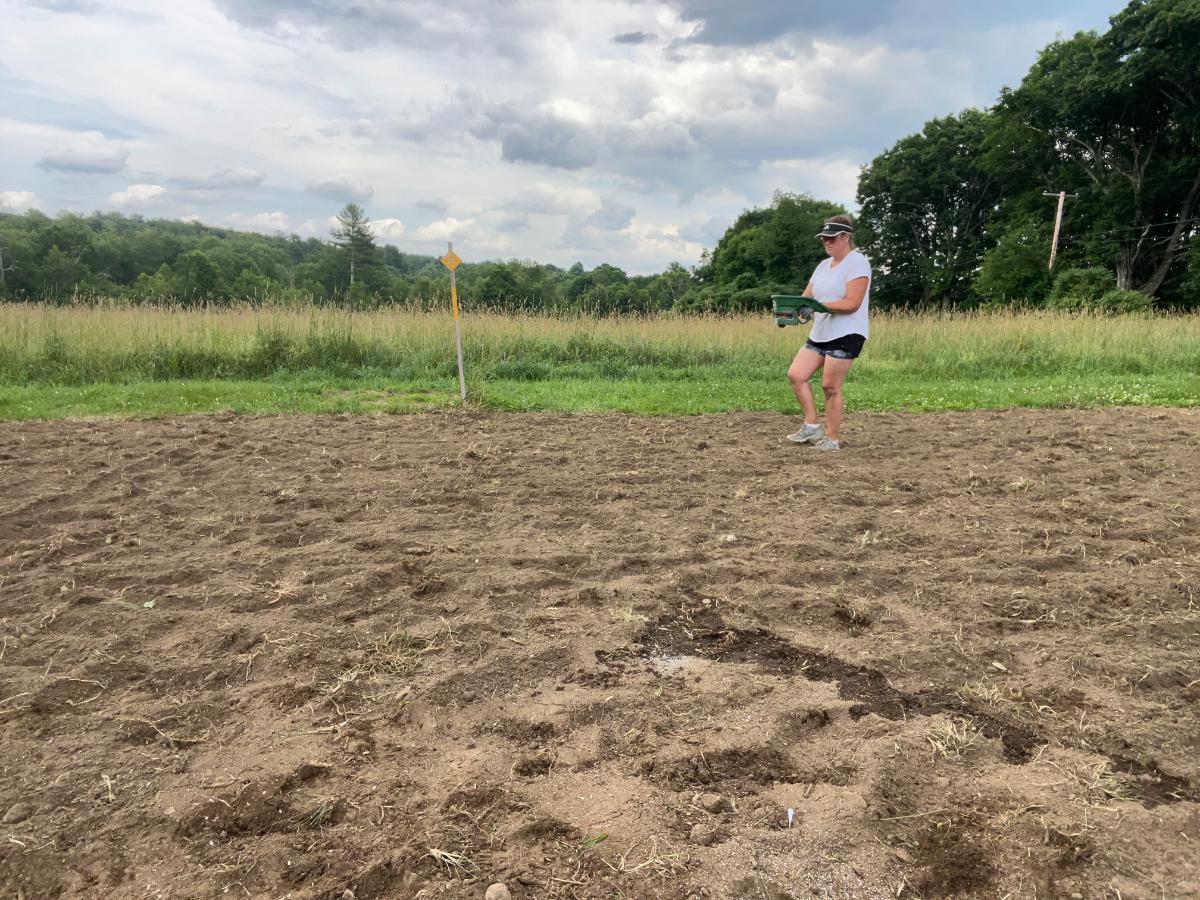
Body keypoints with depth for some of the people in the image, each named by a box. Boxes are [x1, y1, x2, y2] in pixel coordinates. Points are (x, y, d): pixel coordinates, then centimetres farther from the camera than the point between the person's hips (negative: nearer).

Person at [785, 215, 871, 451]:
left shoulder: (857, 262, -9)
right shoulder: (824, 265, 17)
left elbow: (852, 303, -19)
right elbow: (806, 297, 11)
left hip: (845, 334, -8)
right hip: (819, 333, 8)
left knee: (830, 386, -6)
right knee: (795, 375, 0)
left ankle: (831, 439, 6)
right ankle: (812, 427, 9)